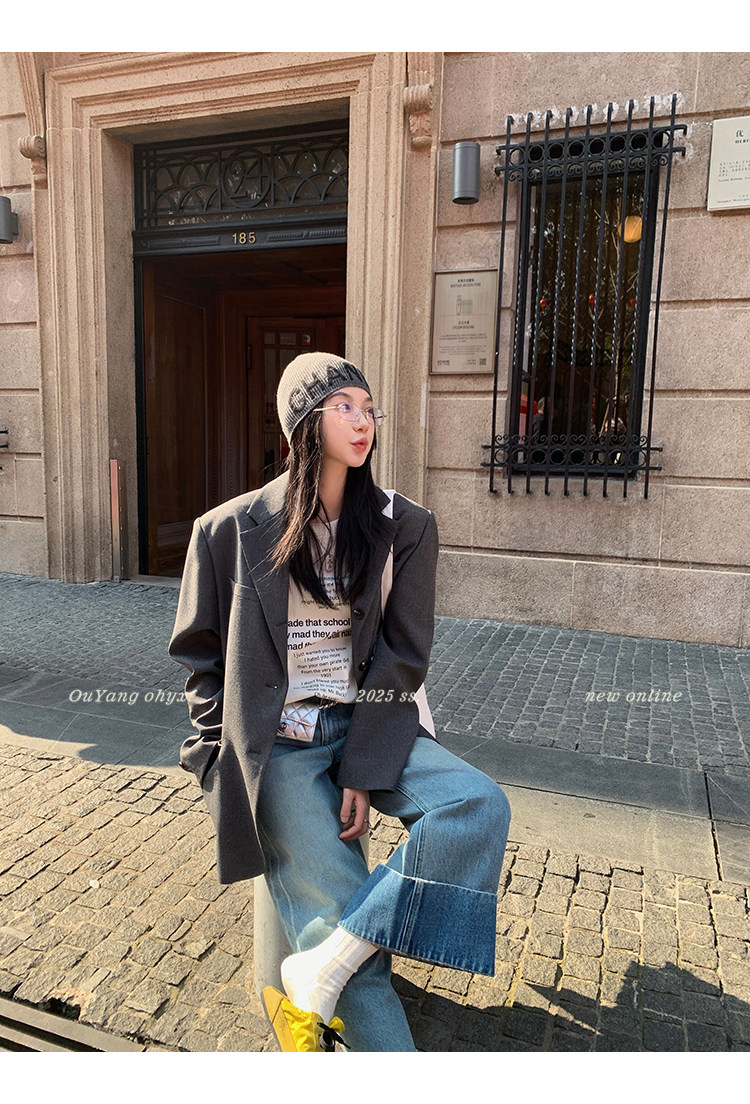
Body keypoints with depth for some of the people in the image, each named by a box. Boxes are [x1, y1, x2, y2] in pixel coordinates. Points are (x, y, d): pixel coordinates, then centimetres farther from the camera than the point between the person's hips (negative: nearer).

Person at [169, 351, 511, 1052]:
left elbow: (401, 657, -1)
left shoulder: (402, 528, 2)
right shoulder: (233, 529, -1)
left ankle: (320, 972, -17)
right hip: (276, 742, -2)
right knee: (336, 912, -16)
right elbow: (200, 655, 7)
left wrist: (362, 770, -10)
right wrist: (231, 761, -2)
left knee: (481, 805, -23)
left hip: (369, 726, 2)